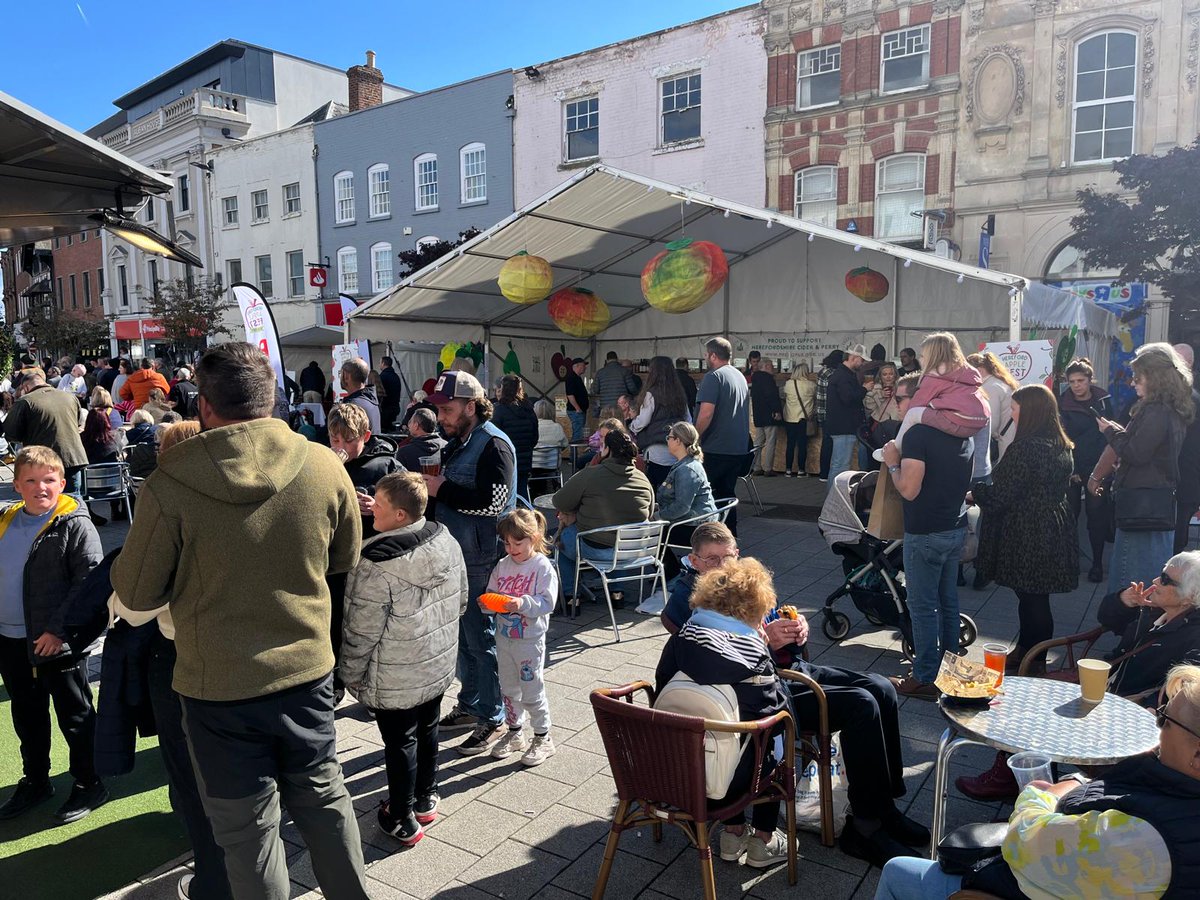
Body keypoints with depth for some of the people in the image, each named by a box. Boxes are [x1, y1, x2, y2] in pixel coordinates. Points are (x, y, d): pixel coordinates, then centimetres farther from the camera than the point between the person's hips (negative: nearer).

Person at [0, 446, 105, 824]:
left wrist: (59, 628, -20)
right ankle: (35, 781, 38)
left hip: (57, 642, -7)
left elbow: (90, 580, -18)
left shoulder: (75, 525, -13)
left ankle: (89, 785, 21)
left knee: (75, 717, 7)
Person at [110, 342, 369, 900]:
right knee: (323, 797, 23)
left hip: (218, 688, -3)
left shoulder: (169, 485, -19)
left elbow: (136, 592, -7)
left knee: (248, 828, 15)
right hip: (307, 671, 3)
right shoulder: (324, 466, -11)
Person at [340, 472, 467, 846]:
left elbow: (361, 631, -20)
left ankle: (403, 821, 26)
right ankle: (426, 800, 40)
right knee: (427, 729, 22)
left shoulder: (376, 564, -28)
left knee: (400, 741, 10)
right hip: (439, 665, 6)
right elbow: (460, 601, 8)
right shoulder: (447, 542, -6)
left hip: (396, 680, -6)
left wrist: (351, 674, -4)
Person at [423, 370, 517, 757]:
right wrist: (429, 485, 6)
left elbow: (493, 501, -25)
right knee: (462, 634, 18)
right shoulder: (457, 442, 14)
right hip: (456, 554, 9)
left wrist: (442, 489, -19)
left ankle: (492, 719, 13)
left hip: (482, 560, -9)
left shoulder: (494, 444, -15)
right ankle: (469, 704, 34)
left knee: (481, 638, 0)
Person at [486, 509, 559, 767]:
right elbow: (491, 593, 8)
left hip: (530, 640, -6)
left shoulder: (543, 567, -13)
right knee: (508, 688, 18)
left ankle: (543, 738, 21)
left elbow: (547, 602, -18)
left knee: (532, 691, 4)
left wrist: (523, 603, -32)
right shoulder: (502, 565, 2)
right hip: (504, 637, 6)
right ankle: (514, 733, 35)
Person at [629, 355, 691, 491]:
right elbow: (688, 420, 15)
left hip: (657, 453, -5)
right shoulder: (680, 395, 10)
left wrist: (631, 427, 13)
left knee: (653, 489, 1)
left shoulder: (651, 394, -7)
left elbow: (642, 421, -6)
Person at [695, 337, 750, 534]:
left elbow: (706, 413, -21)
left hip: (716, 448, -8)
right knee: (727, 492, 15)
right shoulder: (740, 376, 14)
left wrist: (694, 438, -11)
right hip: (739, 448, 8)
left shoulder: (713, 377, -12)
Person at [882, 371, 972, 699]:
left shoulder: (919, 433, -18)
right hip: (956, 528, 9)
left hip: (925, 533, -9)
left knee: (924, 606, 1)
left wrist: (892, 462, -7)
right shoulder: (960, 433, 10)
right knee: (948, 601, 18)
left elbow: (909, 489, -23)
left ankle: (926, 678, 9)